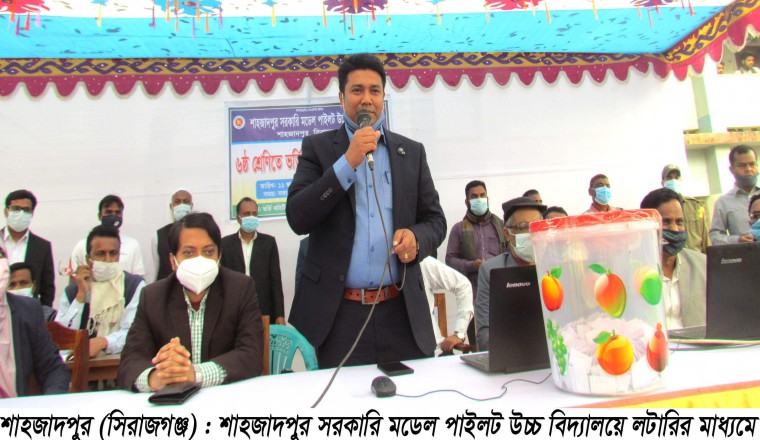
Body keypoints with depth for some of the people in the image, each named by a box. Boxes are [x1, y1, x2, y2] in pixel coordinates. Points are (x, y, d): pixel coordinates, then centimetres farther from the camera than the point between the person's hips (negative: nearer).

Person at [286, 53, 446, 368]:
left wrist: (416, 237, -12)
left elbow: (435, 219, 12)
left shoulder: (412, 152, 10)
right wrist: (348, 161, -14)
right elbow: (297, 218, -6)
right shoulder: (318, 147, 5)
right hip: (337, 313, -1)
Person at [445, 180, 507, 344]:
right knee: (477, 342, -1)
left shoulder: (499, 224, 17)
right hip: (473, 291, -1)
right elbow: (450, 259, 4)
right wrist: (471, 266, -11)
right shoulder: (458, 229, 10)